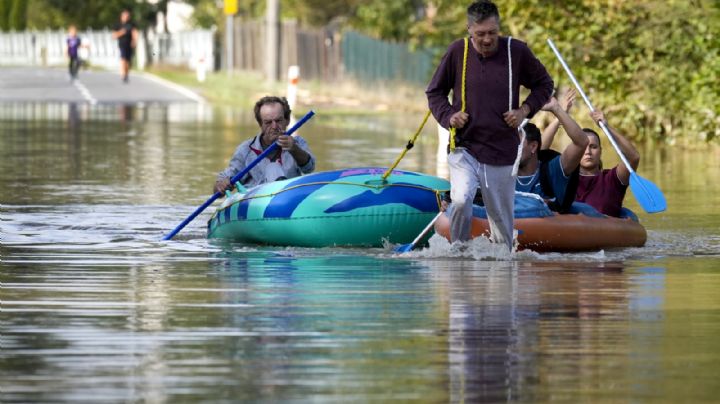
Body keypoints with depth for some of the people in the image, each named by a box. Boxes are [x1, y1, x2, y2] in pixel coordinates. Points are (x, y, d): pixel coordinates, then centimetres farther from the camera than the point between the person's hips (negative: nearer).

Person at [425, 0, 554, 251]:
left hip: (502, 151, 1)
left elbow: (544, 85, 14)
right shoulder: (458, 52, -2)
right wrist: (448, 116, -6)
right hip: (464, 148, -1)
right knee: (461, 201, -25)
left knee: (502, 220, 6)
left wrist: (525, 110, -3)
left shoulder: (517, 51, -2)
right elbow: (434, 92, 12)